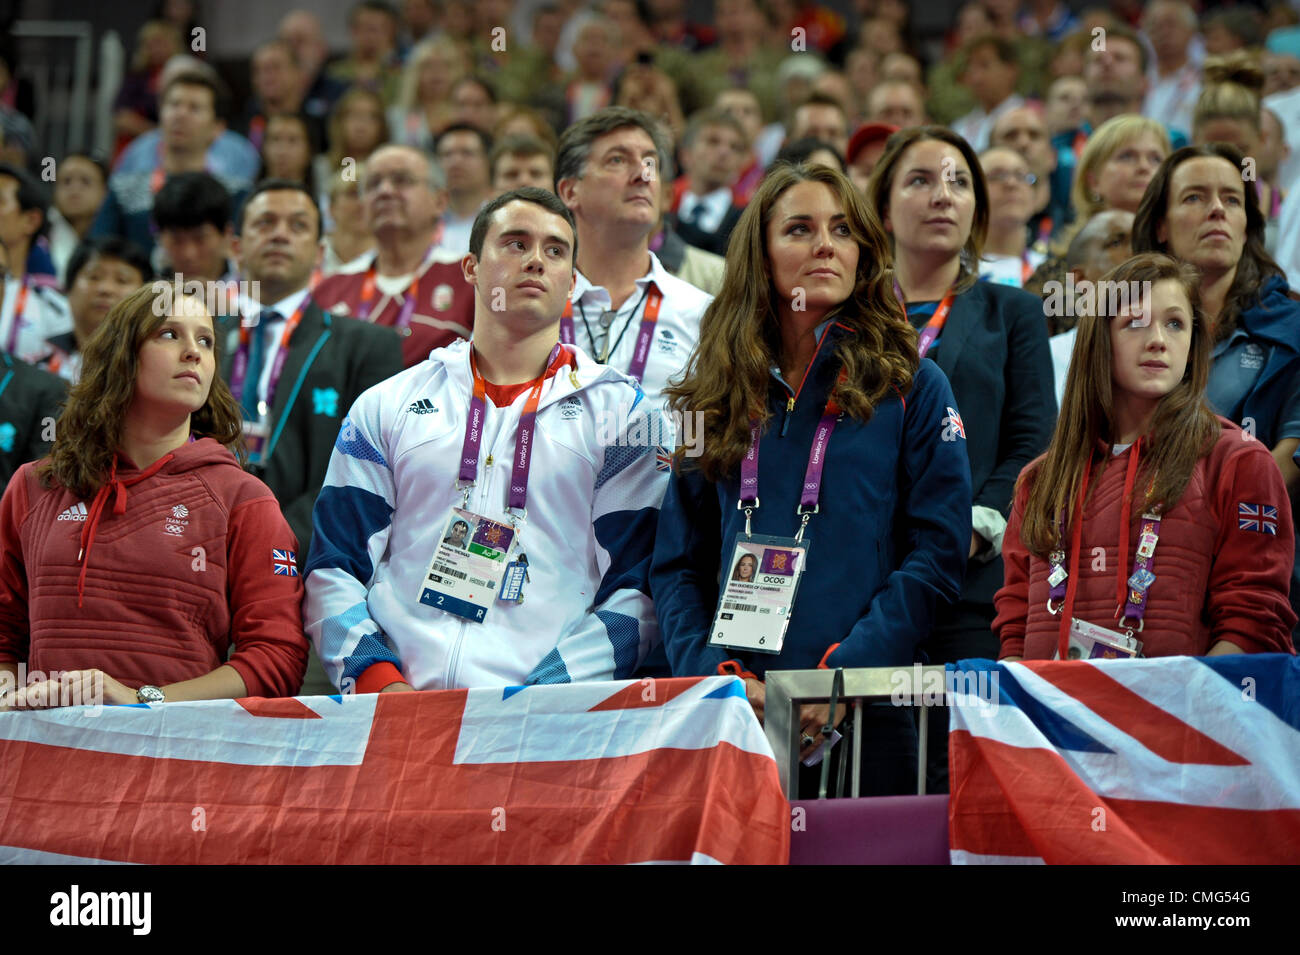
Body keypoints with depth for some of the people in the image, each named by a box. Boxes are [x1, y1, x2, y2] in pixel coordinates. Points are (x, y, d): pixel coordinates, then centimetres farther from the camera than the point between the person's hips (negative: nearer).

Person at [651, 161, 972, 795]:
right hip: (733, 718, 2)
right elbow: (677, 564, 10)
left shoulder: (909, 386, 4)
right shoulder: (715, 396, 12)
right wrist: (715, 671, -8)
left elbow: (936, 556, -3)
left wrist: (843, 672, -14)